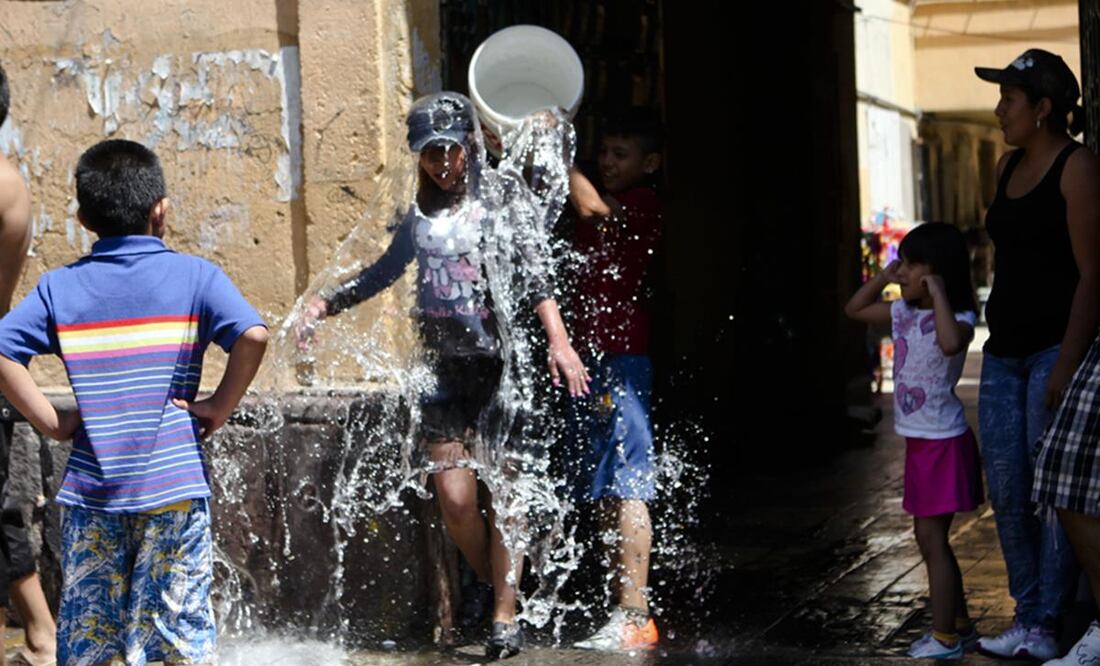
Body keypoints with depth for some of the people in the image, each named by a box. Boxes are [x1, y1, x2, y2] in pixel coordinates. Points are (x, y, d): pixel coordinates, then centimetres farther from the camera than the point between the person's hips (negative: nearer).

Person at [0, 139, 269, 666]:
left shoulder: (59, 287, 3)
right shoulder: (195, 276, -3)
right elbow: (252, 335, -18)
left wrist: (51, 422, -1)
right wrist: (220, 407, -6)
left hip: (90, 487, 2)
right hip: (173, 485, -2)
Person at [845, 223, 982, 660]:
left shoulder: (958, 318, -17)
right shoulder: (903, 313, 7)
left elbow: (951, 343, -40)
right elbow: (854, 310, 19)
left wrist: (939, 295, -31)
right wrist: (883, 278, 7)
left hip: (944, 442, -9)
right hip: (919, 442, 9)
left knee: (931, 537, -5)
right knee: (930, 537, 15)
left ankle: (944, 637, 2)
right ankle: (960, 624, 27)